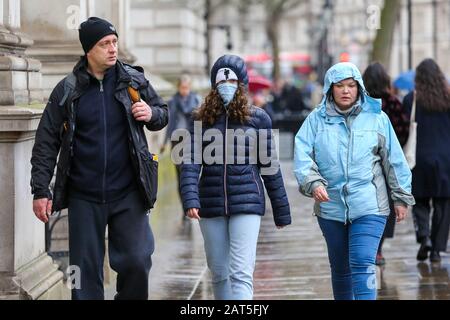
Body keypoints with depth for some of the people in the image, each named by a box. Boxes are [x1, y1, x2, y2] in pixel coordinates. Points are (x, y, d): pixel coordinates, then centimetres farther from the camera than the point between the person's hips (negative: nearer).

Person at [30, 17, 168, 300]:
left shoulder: (134, 80, 3)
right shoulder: (67, 90, -1)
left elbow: (163, 114, 16)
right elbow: (46, 143, 2)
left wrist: (151, 114, -9)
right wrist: (41, 191, -3)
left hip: (128, 193, 0)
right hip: (83, 196, 0)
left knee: (137, 261, -7)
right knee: (85, 270, 4)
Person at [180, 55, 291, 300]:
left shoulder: (257, 118, 3)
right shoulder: (202, 119, 6)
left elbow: (269, 167, 6)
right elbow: (190, 163, -4)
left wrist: (281, 211, 9)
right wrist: (190, 200, -20)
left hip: (247, 205, -2)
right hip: (211, 206, 2)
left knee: (241, 273, -12)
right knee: (219, 274, 11)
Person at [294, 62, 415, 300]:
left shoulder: (377, 118, 3)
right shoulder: (317, 119, 3)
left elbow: (394, 160, 8)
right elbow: (302, 155, -6)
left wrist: (401, 197, 10)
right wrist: (313, 183, -24)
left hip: (369, 208, -2)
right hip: (330, 207, 2)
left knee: (363, 265, -15)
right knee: (340, 269, 14)